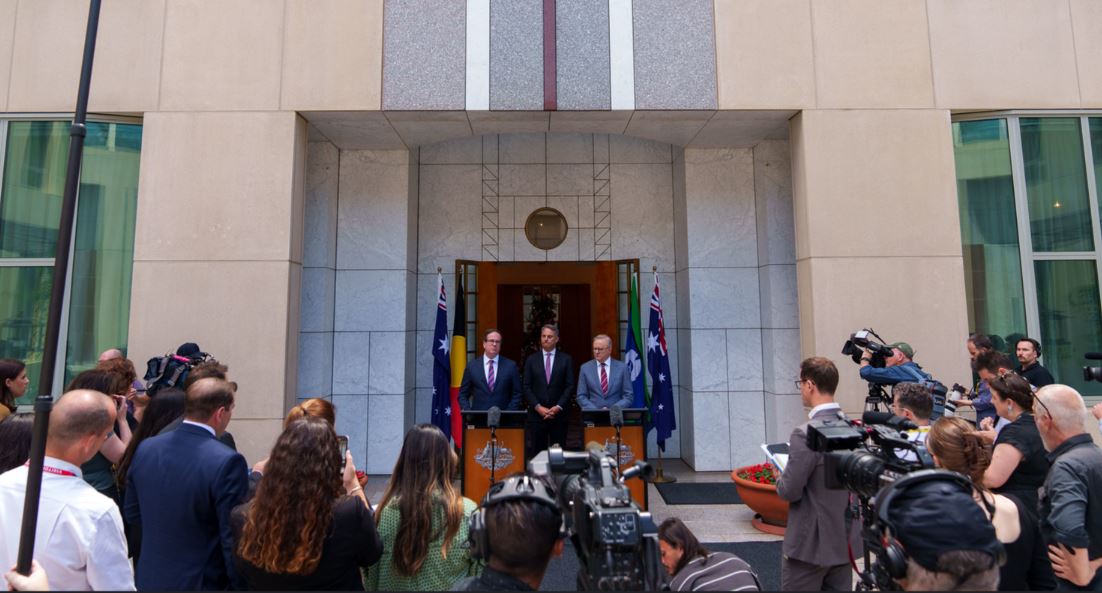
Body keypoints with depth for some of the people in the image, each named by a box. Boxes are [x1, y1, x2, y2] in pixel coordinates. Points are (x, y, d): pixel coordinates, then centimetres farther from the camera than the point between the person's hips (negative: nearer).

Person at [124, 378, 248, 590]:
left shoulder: (145, 448, -6)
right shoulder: (227, 461, -25)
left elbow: (132, 513, 8)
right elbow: (233, 535, -21)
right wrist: (239, 584, -8)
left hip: (150, 579, 5)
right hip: (203, 582, -5)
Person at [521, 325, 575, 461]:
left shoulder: (566, 359, 5)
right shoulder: (531, 360, 8)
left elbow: (570, 386, 1)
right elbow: (526, 387, 3)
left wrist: (558, 407, -10)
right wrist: (538, 407, -8)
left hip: (558, 414, 0)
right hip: (536, 414, 1)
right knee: (536, 453, 1)